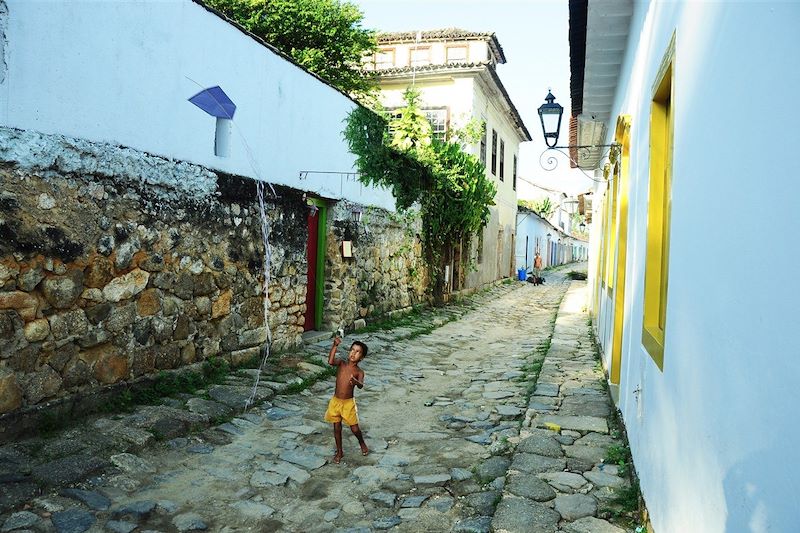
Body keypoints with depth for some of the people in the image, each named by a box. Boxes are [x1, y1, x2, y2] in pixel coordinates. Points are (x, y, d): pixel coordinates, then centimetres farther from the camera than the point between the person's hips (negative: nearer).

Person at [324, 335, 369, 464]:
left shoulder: (359, 372, -10)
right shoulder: (341, 364, -4)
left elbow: (361, 385, -30)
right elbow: (330, 362, -26)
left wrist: (355, 381, -53)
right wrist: (335, 346, -35)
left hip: (348, 403, -2)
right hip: (335, 401, 2)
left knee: (354, 428, 7)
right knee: (337, 428, 12)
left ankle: (362, 444, 38)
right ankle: (339, 452, 32)